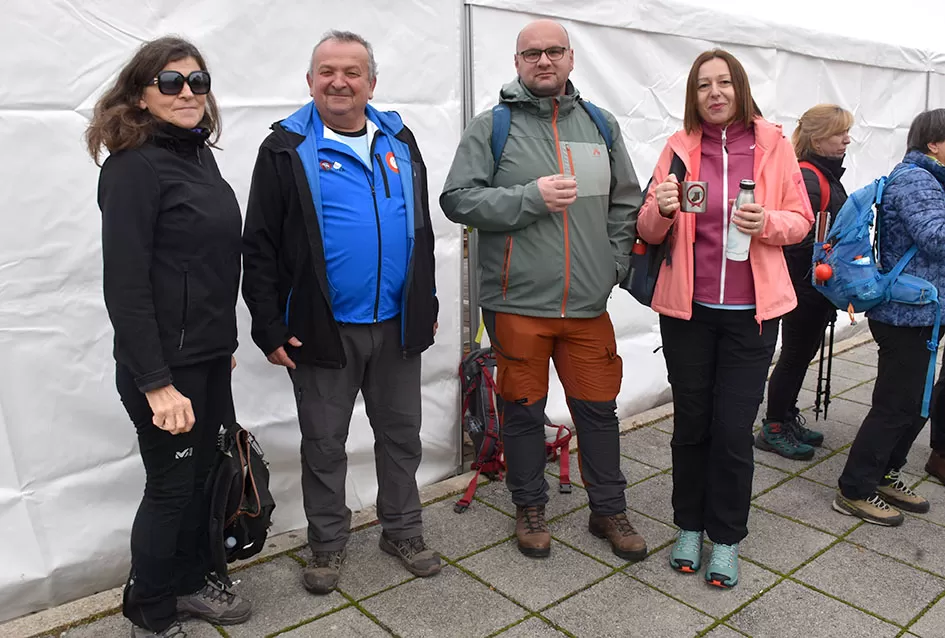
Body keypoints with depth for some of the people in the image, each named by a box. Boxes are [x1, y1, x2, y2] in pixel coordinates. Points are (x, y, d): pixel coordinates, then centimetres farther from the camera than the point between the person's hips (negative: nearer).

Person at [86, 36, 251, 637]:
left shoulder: (200, 155, 9)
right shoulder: (134, 166, -15)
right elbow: (125, 286, -19)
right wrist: (155, 383, -21)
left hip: (208, 356, 8)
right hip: (165, 363, -8)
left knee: (203, 472, 19)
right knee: (171, 486, 7)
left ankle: (192, 581, 40)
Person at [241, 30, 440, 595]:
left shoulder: (399, 140, 9)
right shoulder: (287, 149, -4)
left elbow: (422, 230, 14)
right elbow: (260, 247, -5)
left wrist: (428, 306, 12)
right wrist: (270, 329, -9)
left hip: (397, 325, 4)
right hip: (323, 330, -3)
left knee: (402, 435, 15)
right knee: (324, 444, 11)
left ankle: (403, 529, 34)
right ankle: (328, 543, 30)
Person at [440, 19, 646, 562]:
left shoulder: (600, 124, 11)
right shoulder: (492, 126, -1)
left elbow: (626, 202, 16)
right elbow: (458, 199, -9)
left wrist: (615, 264, 5)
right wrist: (531, 196, -17)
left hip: (588, 303, 3)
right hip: (518, 301, -3)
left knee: (599, 408, 12)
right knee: (524, 411, 10)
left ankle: (609, 510, 32)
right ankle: (530, 508, 31)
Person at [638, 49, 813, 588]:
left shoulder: (774, 145, 1)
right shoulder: (680, 147, 2)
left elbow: (801, 220, 6)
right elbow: (650, 232, 2)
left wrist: (768, 222, -16)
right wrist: (662, 210, -20)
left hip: (751, 312, 0)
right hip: (688, 309, 1)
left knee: (734, 428, 1)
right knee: (691, 422, 10)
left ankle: (727, 539, 21)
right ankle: (690, 527, 29)